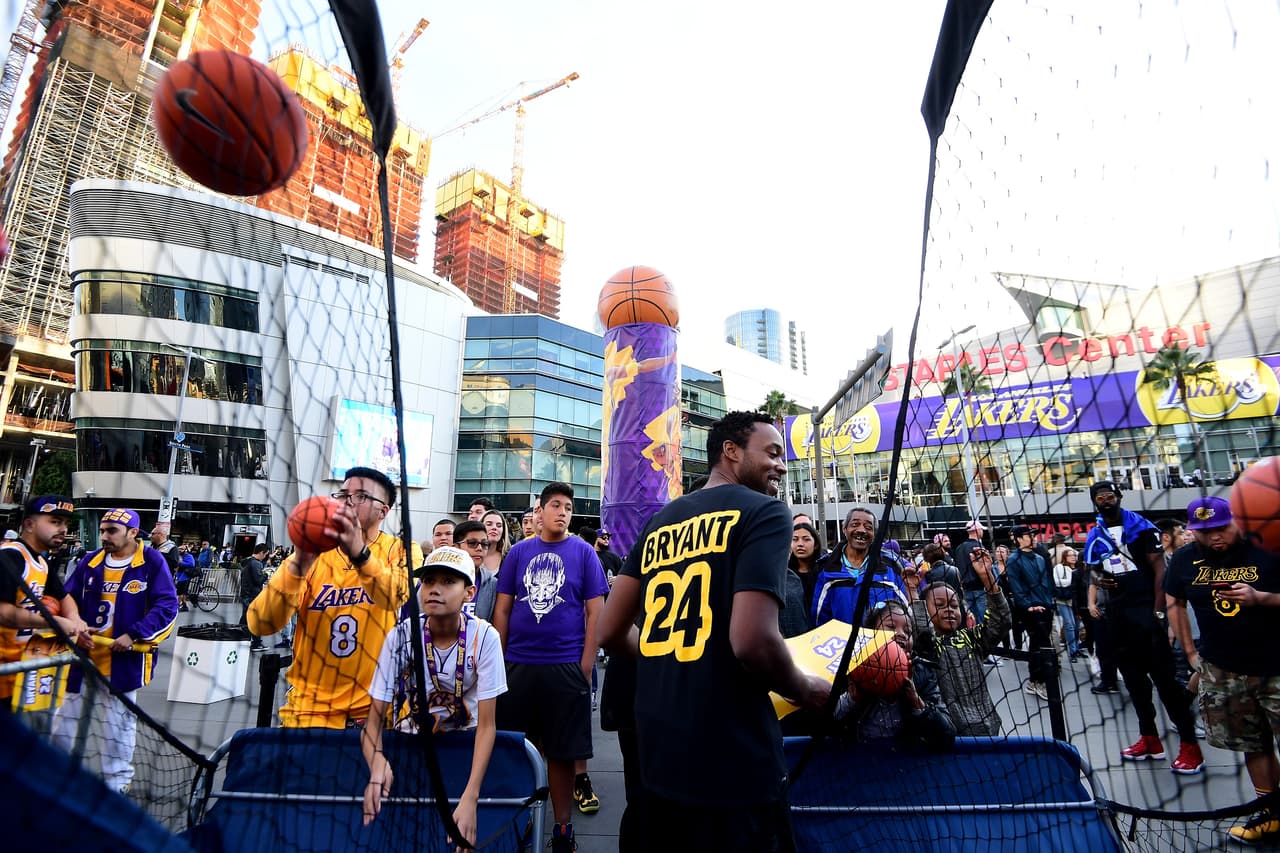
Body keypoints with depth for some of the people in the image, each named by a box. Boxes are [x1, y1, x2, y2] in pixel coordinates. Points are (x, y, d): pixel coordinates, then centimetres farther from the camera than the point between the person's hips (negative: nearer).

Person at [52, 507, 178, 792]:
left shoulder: (152, 563, -11)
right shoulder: (90, 562, 4)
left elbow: (167, 608, -13)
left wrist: (134, 635, -21)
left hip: (125, 660, -4)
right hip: (84, 656, 4)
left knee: (119, 726, 10)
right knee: (64, 720, 16)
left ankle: (117, 783, 25)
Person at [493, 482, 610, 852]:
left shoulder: (583, 552, -2)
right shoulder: (518, 552, 4)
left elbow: (595, 612, -2)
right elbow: (502, 609, 8)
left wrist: (586, 666, -6)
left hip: (567, 667, -2)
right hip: (518, 665, 2)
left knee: (562, 752, 9)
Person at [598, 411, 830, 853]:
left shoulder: (660, 523, 9)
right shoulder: (765, 511, -11)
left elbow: (611, 631, 8)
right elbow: (753, 641, -23)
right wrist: (806, 690, -3)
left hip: (655, 755, 7)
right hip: (730, 762, -6)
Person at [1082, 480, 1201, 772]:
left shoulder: (1141, 527, -5)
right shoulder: (1094, 537, 9)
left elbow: (1159, 569, -9)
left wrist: (1158, 611, -15)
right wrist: (1099, 579, -6)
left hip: (1146, 606, -5)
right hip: (1117, 611, 5)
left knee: (1163, 674, -5)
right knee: (1133, 676, 12)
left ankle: (1189, 743, 6)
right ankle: (1150, 739, 23)